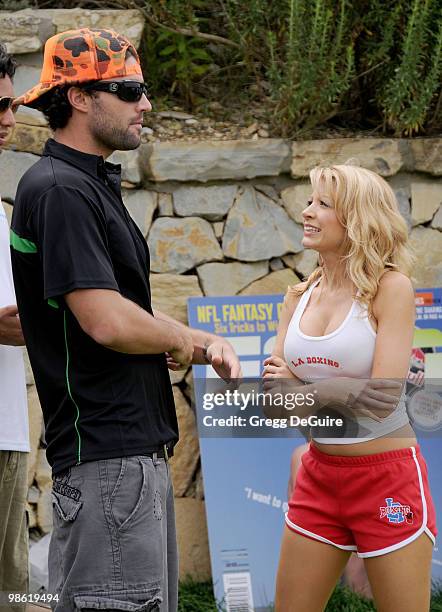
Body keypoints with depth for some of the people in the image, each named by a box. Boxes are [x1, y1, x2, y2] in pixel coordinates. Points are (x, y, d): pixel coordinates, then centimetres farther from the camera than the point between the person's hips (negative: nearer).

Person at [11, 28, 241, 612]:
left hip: (139, 449, 11)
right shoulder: (58, 189, -15)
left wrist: (203, 344, 9)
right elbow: (107, 322, -24)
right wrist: (182, 339, -5)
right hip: (105, 453, -11)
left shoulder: (95, 186, 18)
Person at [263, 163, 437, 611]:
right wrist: (338, 393, -17)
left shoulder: (390, 288, -11)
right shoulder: (299, 297, 6)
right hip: (319, 476, 6)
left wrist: (302, 389, -11)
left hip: (387, 476, -6)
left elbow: (383, 396, -19)